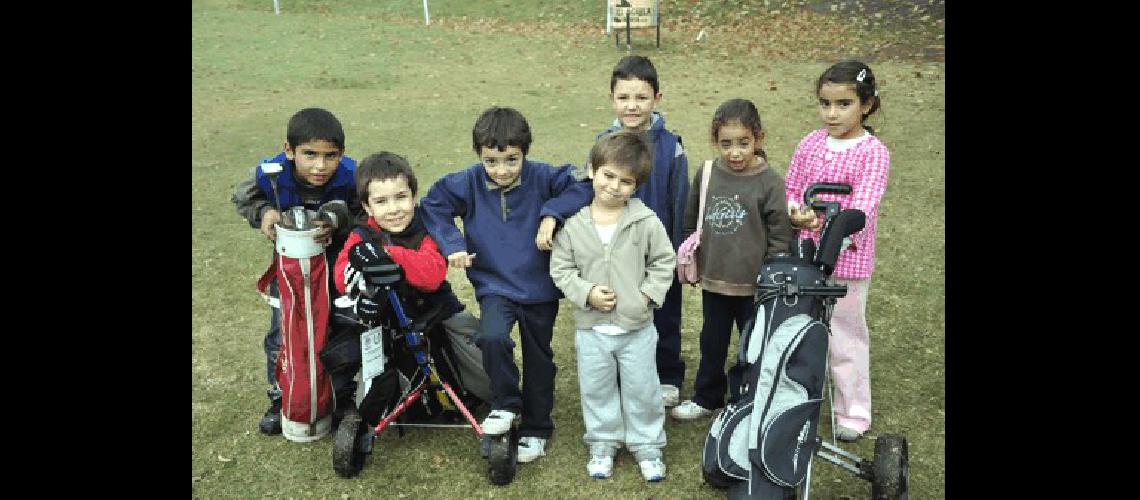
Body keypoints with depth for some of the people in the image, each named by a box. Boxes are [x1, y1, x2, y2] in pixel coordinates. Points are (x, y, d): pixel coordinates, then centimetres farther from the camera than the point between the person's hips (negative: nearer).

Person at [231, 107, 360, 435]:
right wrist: (263, 213, -24)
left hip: (336, 259, -1)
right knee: (283, 333, 7)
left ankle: (342, 396, 29)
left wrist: (337, 219, -35)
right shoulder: (269, 175, -26)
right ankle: (281, 399, 28)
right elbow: (242, 198, -5)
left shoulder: (350, 175, -30)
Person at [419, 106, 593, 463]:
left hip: (540, 289, 0)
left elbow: (583, 185, -14)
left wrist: (552, 213, -25)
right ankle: (505, 405, -2)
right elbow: (432, 206, -1)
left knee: (539, 360, 13)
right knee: (492, 337, -29)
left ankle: (536, 430, 34)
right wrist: (452, 243, -12)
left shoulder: (541, 177, -13)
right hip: (495, 286, 0)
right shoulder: (468, 183, -9)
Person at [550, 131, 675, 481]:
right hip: (591, 327, 1)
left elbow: (664, 261, 0)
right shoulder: (574, 224, -8)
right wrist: (586, 293, -16)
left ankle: (647, 444, 33)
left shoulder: (646, 222, -9)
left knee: (642, 390, 13)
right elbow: (561, 268, -3)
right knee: (596, 390, 17)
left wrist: (648, 294, -11)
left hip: (637, 327, -1)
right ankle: (603, 442, 37)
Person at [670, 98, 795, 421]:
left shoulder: (770, 182, -14)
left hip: (754, 285, -4)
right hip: (713, 280, 4)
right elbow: (690, 221, 11)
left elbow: (781, 236, -10)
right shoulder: (707, 173, -2)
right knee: (712, 344, 20)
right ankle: (706, 398, 38)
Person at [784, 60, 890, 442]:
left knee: (846, 336, 7)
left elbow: (864, 206, -19)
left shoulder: (874, 152, -10)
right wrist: (796, 214, -12)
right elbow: (790, 189, 9)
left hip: (847, 260, -4)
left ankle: (853, 413, 24)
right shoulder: (810, 144, 4)